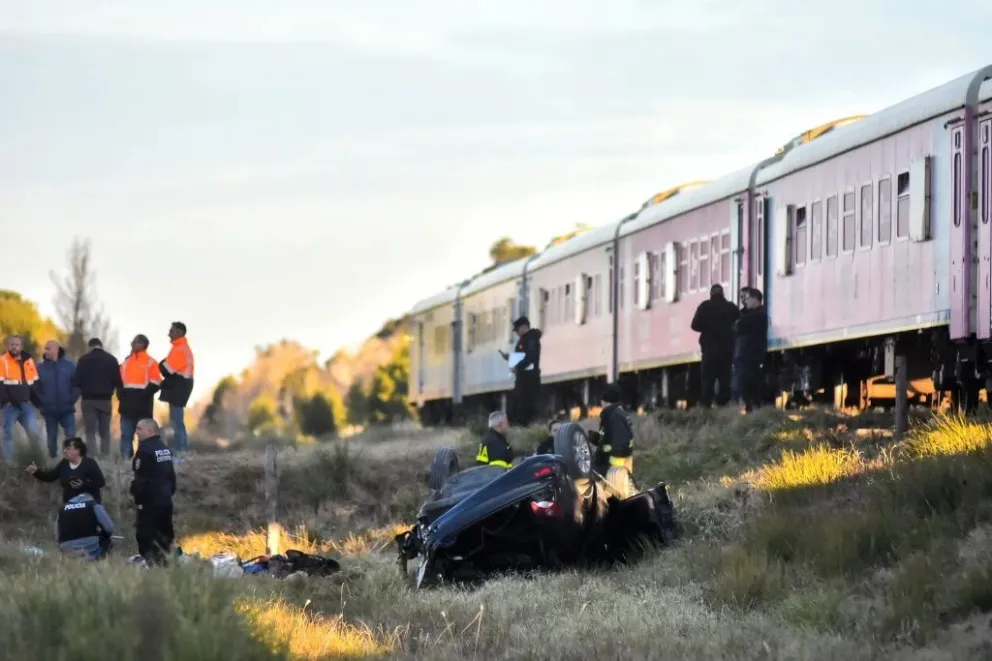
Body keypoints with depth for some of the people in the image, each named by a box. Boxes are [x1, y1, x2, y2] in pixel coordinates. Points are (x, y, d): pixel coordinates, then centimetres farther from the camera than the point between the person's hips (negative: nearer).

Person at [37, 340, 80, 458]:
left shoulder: (69, 366, 0)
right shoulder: (41, 368, 0)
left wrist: (72, 399, -6)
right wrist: (41, 402, -6)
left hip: (67, 409, -1)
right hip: (49, 410, 1)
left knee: (71, 436, -6)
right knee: (52, 438, 7)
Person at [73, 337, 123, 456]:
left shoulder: (84, 359, -1)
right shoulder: (111, 359, 6)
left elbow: (77, 380, -4)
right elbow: (117, 381, 4)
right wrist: (120, 395, 13)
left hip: (89, 399, -2)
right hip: (105, 399, 2)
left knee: (90, 432, -1)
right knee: (105, 432, 8)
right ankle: (105, 457, 1)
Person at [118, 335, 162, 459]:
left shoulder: (150, 363, -1)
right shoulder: (126, 362, 16)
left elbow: (155, 384, -5)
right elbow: (120, 380, 22)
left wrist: (144, 394, -18)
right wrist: (121, 392, 4)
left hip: (143, 406, -5)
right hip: (128, 406, 5)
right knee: (126, 434, 3)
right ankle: (125, 458, 6)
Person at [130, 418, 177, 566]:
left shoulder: (145, 450, -16)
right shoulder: (165, 449, 15)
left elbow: (141, 479, -19)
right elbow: (172, 476, 20)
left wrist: (138, 498, -13)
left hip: (150, 501, -9)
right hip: (166, 500, 9)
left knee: (145, 535, -7)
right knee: (165, 534, 13)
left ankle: (151, 560, -15)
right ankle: (165, 560, 15)